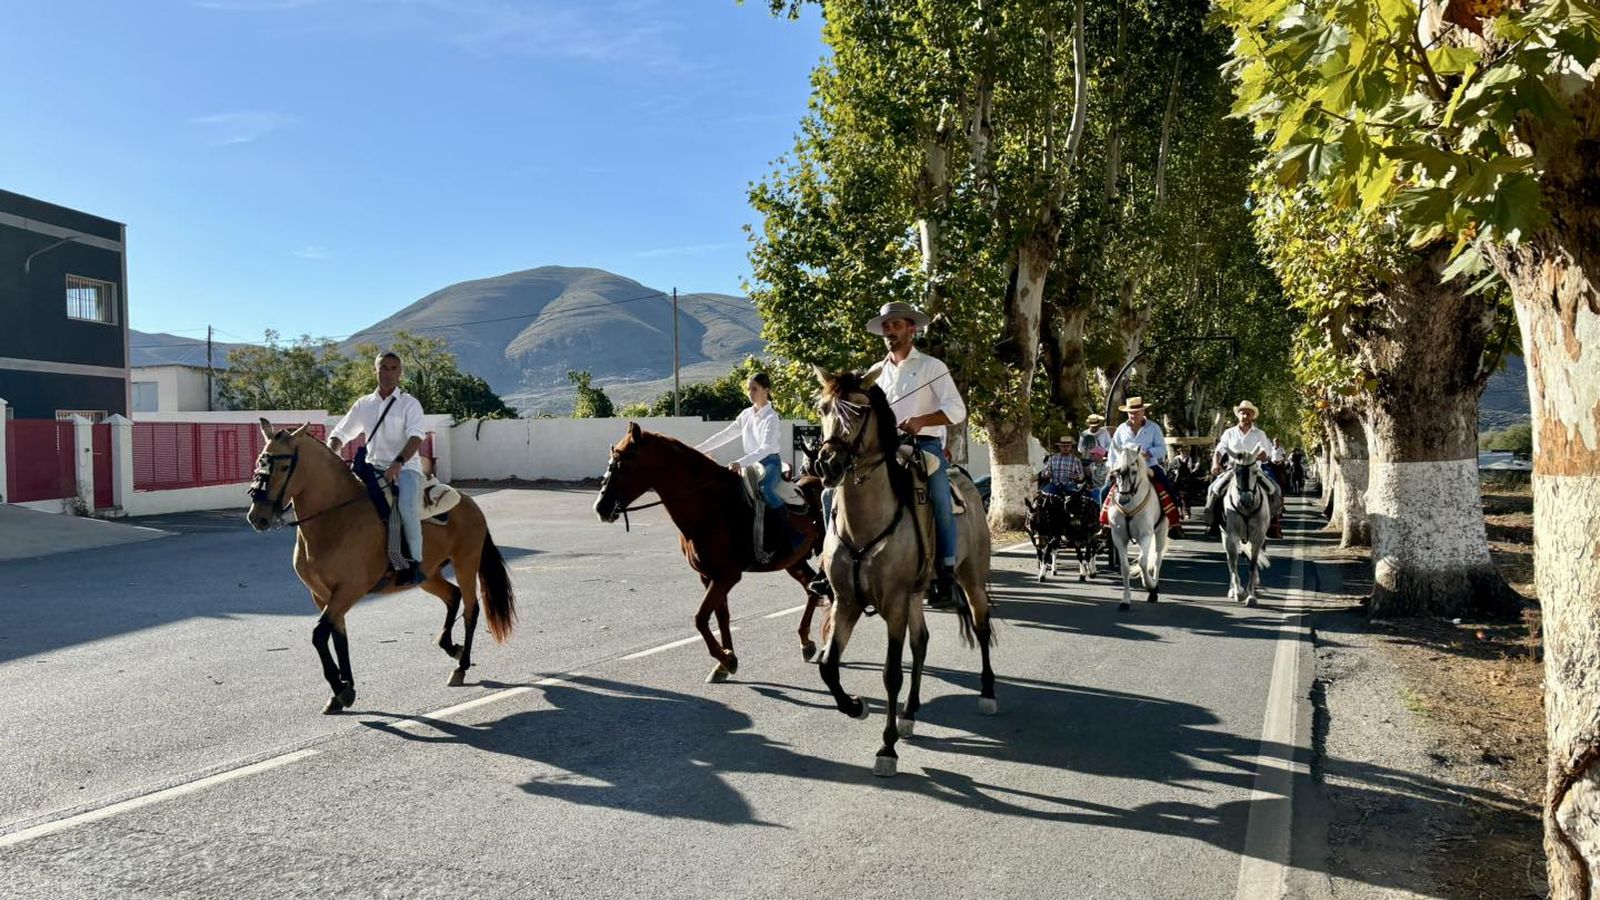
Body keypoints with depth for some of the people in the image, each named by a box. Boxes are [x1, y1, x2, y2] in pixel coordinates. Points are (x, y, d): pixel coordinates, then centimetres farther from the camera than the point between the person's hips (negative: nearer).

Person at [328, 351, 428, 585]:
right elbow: (340, 433, 17)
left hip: (405, 467, -5)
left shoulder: (410, 403, 0)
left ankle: (415, 563, -23)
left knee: (406, 506, -32)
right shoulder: (364, 405, 13)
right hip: (374, 468, 5)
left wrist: (398, 463, -33)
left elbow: (416, 437, -16)